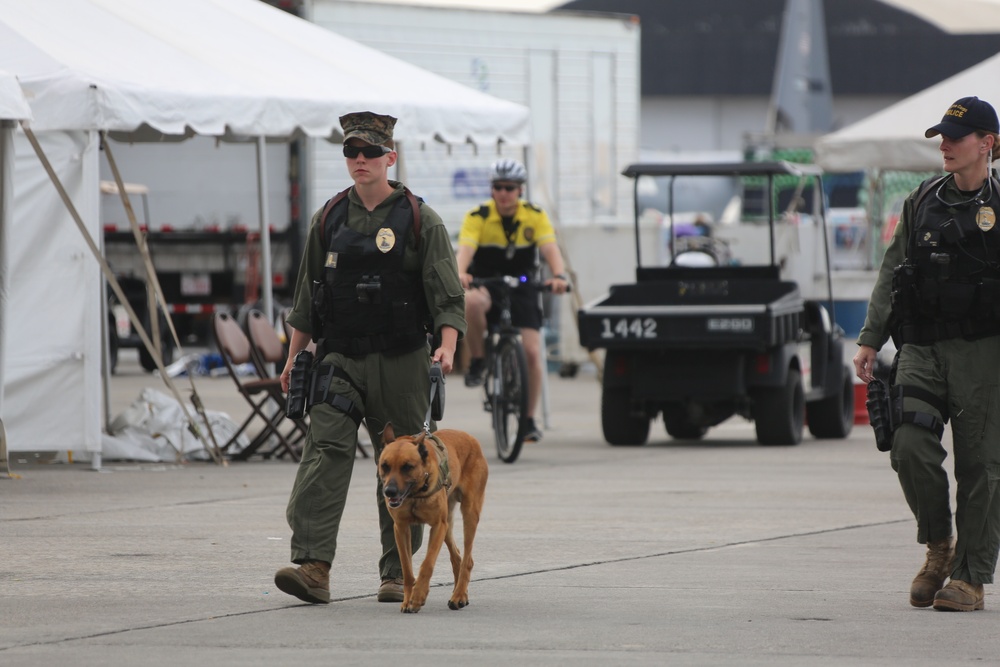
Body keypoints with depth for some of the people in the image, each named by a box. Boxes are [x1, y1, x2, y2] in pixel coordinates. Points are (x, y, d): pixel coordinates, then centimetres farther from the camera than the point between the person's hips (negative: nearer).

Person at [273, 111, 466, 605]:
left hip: (400, 363, -2)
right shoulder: (329, 220, 10)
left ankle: (397, 573, 14)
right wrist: (294, 357, 13)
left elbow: (447, 295, -5)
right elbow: (306, 295, 16)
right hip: (339, 359, 2)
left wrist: (446, 346, -21)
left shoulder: (420, 221, 0)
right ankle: (312, 566, -24)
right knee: (325, 452, -14)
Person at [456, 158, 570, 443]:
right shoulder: (477, 217, -12)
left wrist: (559, 275, -42)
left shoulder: (535, 217, -7)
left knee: (532, 352, -11)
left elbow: (551, 249, -21)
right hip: (486, 284, -1)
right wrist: (460, 274, -51)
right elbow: (465, 249, -29)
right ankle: (477, 361, -15)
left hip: (522, 288, 2)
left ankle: (529, 420, 4)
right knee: (470, 302, -39)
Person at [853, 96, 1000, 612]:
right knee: (910, 446, -11)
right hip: (921, 350, 3)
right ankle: (938, 546, 11)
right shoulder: (922, 203, 12)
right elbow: (891, 274, 16)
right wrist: (870, 339, 9)